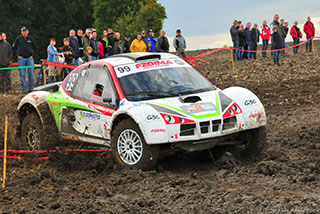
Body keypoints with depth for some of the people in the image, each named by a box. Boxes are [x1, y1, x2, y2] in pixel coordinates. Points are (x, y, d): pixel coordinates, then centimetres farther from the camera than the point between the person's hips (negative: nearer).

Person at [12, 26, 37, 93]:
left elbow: (35, 48, 17)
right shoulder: (18, 39, 4)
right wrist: (18, 55, 4)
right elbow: (14, 47, 13)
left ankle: (31, 88, 8)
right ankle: (24, 89, 4)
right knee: (22, 74, -1)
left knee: (31, 73, -3)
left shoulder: (31, 38, 7)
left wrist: (32, 55, 7)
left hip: (29, 58, 1)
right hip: (21, 58, -1)